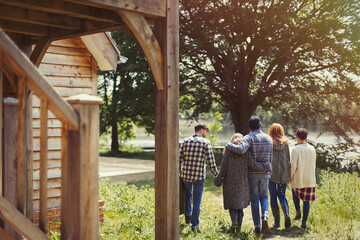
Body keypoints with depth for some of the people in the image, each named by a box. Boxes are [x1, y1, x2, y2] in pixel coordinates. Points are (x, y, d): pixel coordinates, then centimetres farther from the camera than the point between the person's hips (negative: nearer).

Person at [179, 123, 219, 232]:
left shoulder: (185, 141, 5)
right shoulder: (205, 142, -5)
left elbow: (179, 159, 3)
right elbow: (210, 161, -8)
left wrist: (179, 171, 16)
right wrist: (215, 173, 4)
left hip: (186, 174, 3)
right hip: (199, 175, -3)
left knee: (188, 194, 29)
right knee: (197, 200, 7)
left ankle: (187, 215, 35)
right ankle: (194, 224, 4)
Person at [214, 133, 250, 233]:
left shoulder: (229, 150, -1)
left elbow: (224, 166, -3)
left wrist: (219, 179, 6)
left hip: (230, 180, -2)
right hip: (243, 181, 2)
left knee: (231, 203, 8)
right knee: (240, 203, 11)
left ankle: (234, 222, -12)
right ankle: (239, 226, 12)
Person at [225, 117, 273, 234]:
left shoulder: (249, 137, -9)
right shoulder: (268, 138, 6)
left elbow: (241, 149, -29)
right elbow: (270, 157, 11)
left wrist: (229, 145, -13)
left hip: (253, 173, -3)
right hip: (265, 173, 3)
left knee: (254, 199, 6)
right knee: (264, 196, 17)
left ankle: (257, 226, 8)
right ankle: (265, 216, -9)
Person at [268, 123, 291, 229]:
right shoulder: (285, 143, 1)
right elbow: (288, 159, 4)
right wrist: (289, 174, 11)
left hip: (272, 173, -2)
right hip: (283, 173, 3)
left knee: (273, 197, 8)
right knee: (282, 195, 15)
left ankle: (277, 221, 9)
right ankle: (287, 215, -8)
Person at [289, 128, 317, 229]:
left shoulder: (295, 149, -12)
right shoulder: (312, 149, 3)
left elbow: (293, 166, -14)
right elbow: (314, 165, 10)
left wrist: (289, 177, -1)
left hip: (298, 179, -3)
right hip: (310, 179, 3)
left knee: (295, 193, 26)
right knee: (306, 200, 9)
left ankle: (298, 211, 13)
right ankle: (304, 222, 7)